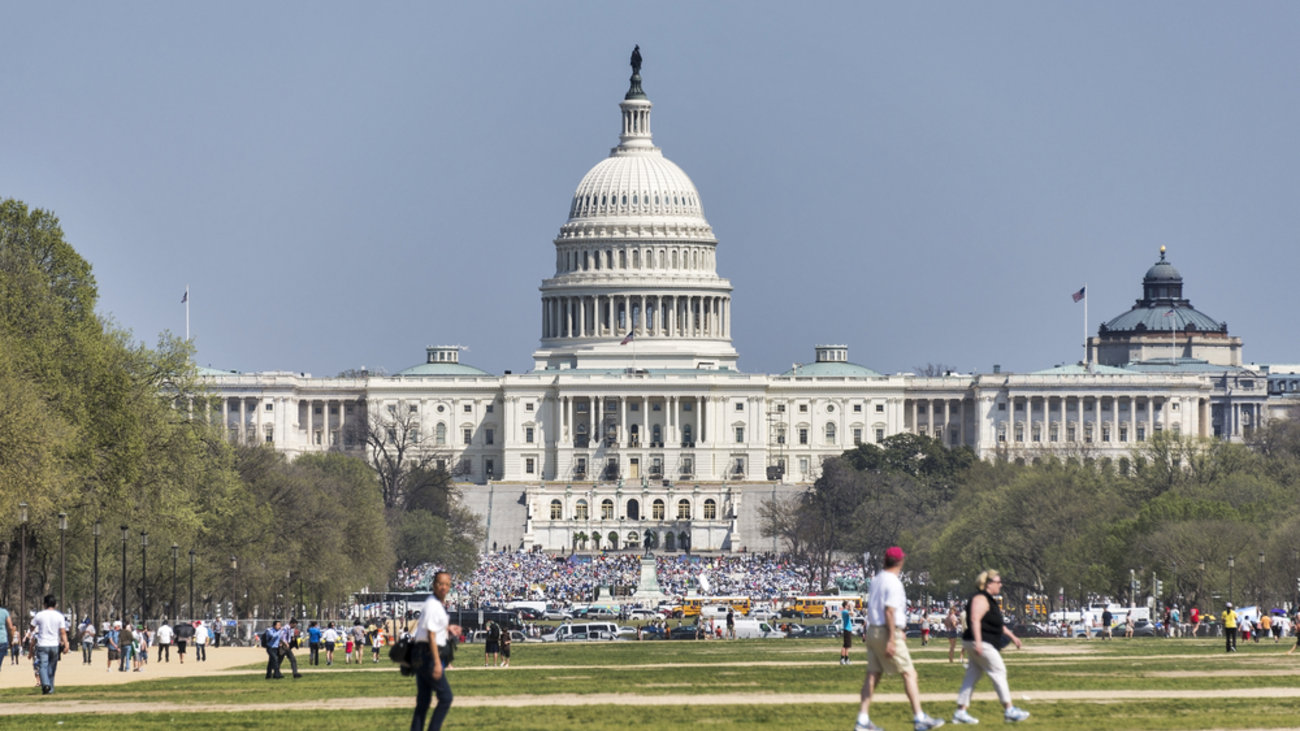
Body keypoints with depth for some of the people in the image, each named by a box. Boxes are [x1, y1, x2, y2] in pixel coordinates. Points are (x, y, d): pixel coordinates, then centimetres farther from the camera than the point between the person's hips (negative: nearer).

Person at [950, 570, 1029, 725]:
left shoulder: (989, 600, 22)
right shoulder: (980, 599, -12)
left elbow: (998, 624, 31)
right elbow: (975, 620, -24)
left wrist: (1012, 636, 30)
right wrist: (978, 641, -32)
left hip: (983, 645, 11)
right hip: (982, 645, -11)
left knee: (971, 677, 8)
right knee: (999, 673, -7)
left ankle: (961, 712, 7)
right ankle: (1009, 711, -5)